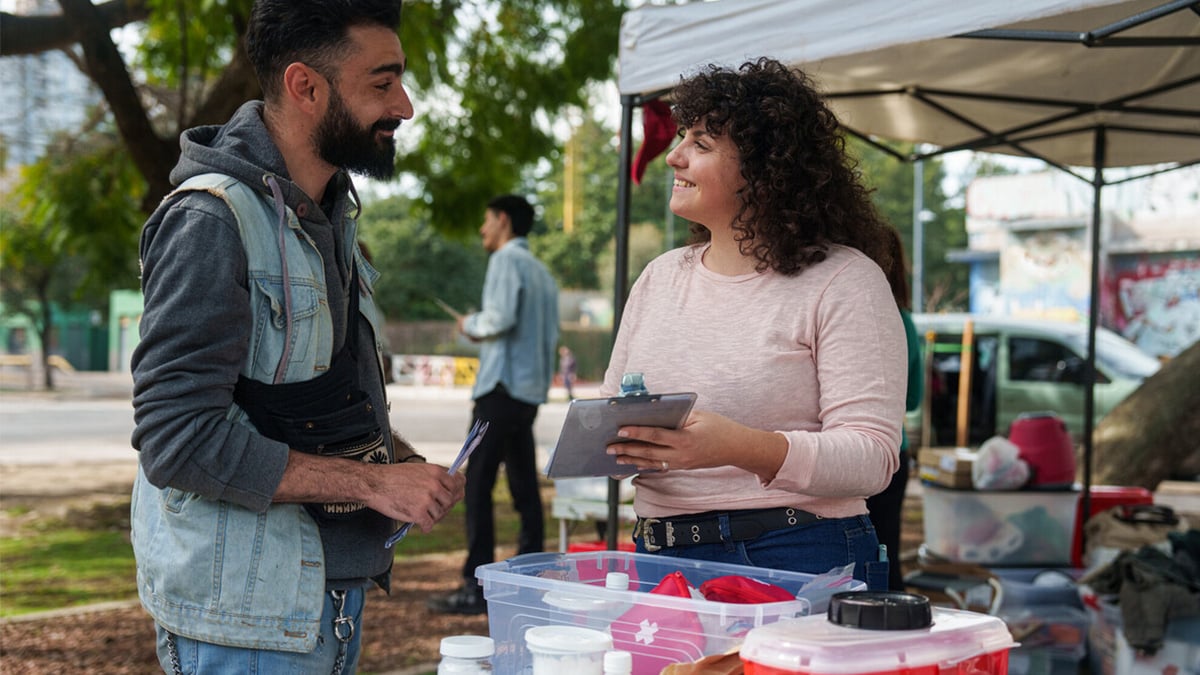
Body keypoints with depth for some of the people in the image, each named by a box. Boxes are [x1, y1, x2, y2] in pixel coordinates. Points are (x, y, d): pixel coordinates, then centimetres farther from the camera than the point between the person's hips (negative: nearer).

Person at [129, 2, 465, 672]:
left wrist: (405, 464, 1)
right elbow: (178, 442, -24)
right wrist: (372, 482, -20)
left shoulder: (331, 211, 10)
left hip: (336, 593, 8)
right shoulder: (211, 220, -18)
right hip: (245, 616, -8)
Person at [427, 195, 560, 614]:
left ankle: (476, 587, -12)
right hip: (532, 389, 9)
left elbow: (502, 316, -20)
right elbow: (551, 335, 20)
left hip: (503, 387, -9)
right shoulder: (541, 271, 20)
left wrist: (472, 325, -2)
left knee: (478, 485, -9)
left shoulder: (507, 259, -7)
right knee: (524, 487, 10)